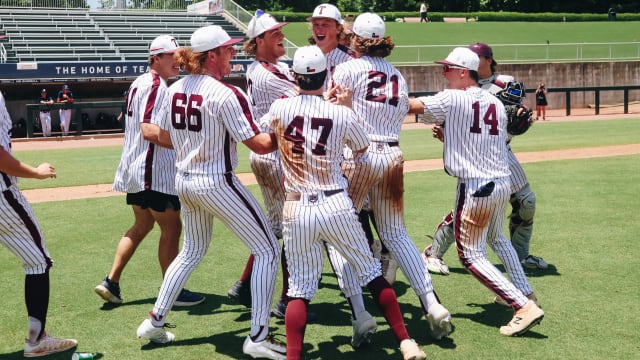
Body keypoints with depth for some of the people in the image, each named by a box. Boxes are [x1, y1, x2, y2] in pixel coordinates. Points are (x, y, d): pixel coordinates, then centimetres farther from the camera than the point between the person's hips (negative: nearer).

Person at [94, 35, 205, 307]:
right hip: (154, 172, -10)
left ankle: (111, 282, 16)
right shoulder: (156, 85, -15)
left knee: (142, 225, 19)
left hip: (135, 170, 10)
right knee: (171, 228, 0)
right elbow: (148, 130, -24)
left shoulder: (139, 83, 16)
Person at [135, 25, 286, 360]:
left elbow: (163, 137, 12)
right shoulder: (227, 94, -18)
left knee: (193, 250, 28)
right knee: (268, 249, 4)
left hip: (184, 181, 8)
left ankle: (155, 321, 29)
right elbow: (259, 144, -18)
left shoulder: (175, 89, 2)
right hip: (218, 184, -8)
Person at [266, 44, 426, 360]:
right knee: (372, 273, 14)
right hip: (336, 206, 0)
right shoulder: (341, 114, -4)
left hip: (296, 210, 0)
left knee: (299, 288, 9)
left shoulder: (280, 108, -2)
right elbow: (362, 148, 14)